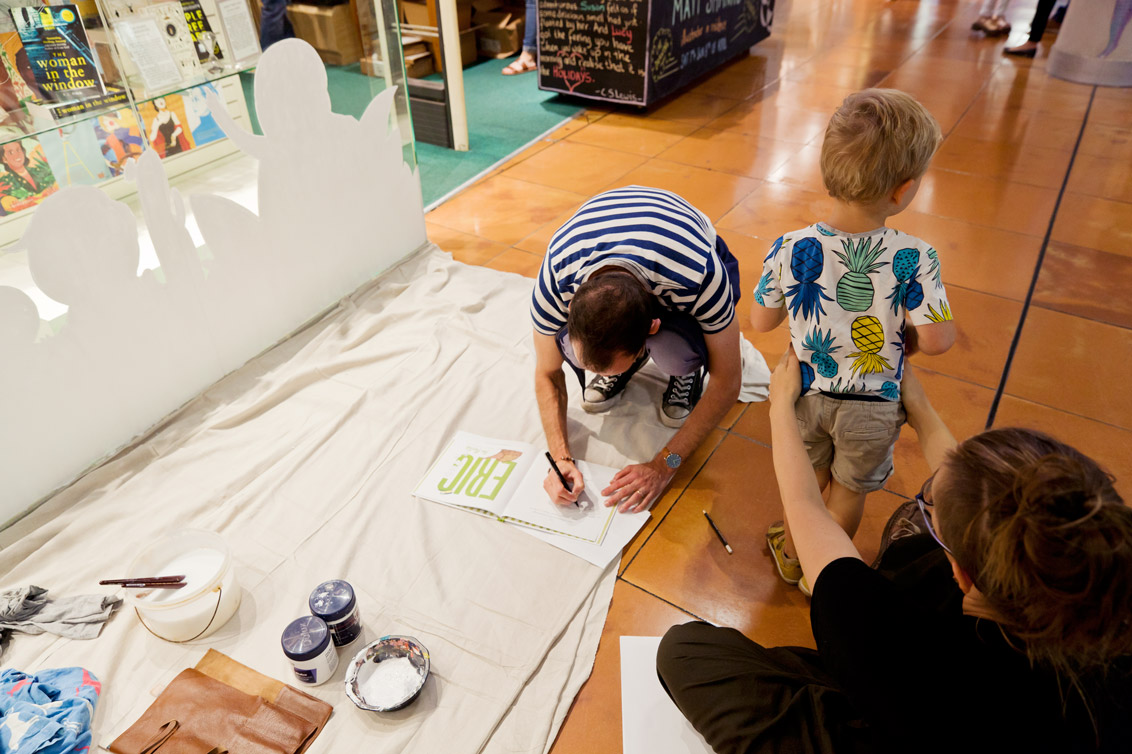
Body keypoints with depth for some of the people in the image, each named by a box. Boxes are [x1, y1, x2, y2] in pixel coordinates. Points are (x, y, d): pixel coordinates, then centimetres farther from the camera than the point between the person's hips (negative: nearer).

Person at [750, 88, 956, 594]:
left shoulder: (791, 249, -21)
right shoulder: (914, 258, -25)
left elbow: (761, 321, -11)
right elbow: (936, 340, -20)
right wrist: (906, 339, 1)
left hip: (806, 395, 1)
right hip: (873, 407, -1)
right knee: (850, 491, 25)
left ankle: (793, 553, 51)